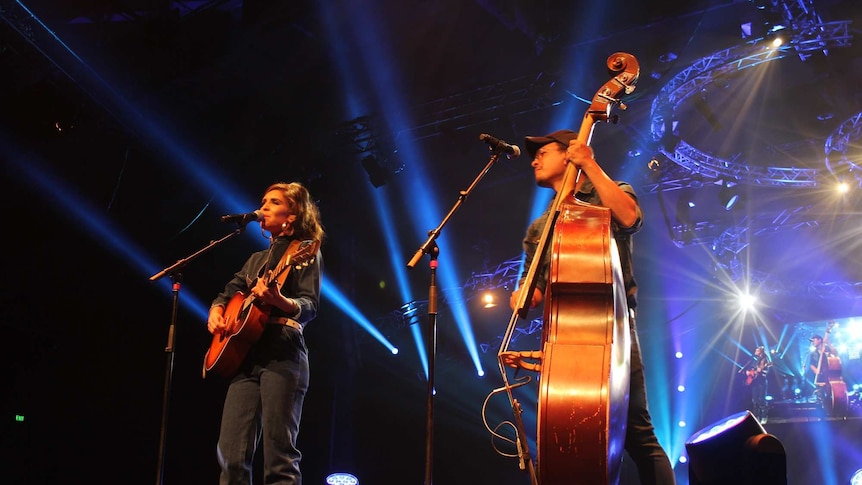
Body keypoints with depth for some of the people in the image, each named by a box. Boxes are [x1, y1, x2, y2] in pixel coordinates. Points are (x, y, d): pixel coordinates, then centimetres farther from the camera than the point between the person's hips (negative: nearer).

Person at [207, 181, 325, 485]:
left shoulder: (305, 252, 4)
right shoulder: (256, 260, 25)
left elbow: (310, 307, -8)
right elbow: (228, 292, 29)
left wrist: (277, 300, -29)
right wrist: (216, 310, 6)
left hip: (282, 356, -7)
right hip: (246, 356, 7)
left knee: (280, 459, -12)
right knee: (231, 455, -2)